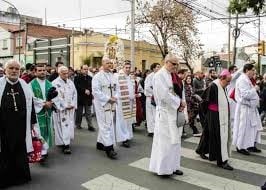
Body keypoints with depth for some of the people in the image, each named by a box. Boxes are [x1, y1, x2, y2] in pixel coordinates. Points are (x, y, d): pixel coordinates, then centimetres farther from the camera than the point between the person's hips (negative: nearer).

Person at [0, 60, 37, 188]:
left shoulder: (24, 86, 4)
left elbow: (30, 105, 9)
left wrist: (32, 122, 8)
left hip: (21, 126, 2)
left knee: (20, 151, 13)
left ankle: (20, 176, 29)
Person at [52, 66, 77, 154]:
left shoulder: (70, 82, 10)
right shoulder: (55, 83, -9)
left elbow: (74, 94, 9)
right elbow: (56, 97, -15)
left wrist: (73, 105, -3)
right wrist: (65, 106, -15)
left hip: (70, 109, 6)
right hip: (60, 109, -6)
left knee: (69, 126, 10)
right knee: (63, 127, -4)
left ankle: (66, 142, 24)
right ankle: (65, 145, 0)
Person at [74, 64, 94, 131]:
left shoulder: (90, 78, 11)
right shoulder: (77, 78, -2)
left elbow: (92, 87, 9)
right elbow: (77, 87, -12)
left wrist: (89, 91, -7)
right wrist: (84, 90, -18)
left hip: (88, 98, 3)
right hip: (80, 98, -3)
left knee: (88, 113, 4)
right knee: (79, 112, 9)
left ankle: (90, 126, 5)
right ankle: (78, 124, 23)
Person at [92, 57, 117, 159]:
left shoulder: (112, 76, 11)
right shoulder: (97, 76, -10)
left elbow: (115, 88, 17)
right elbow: (96, 91, -17)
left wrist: (114, 97, -2)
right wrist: (108, 99, -18)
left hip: (111, 104, 7)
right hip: (102, 104, -7)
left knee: (105, 124, 14)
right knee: (105, 125, -8)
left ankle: (100, 143, 29)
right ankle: (109, 148, -5)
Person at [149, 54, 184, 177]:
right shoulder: (160, 75, -14)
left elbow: (176, 92, 14)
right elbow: (164, 95, -21)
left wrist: (180, 103, -5)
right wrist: (179, 102, -13)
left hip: (174, 111, 9)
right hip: (165, 112, -8)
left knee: (174, 140, 13)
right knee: (164, 140, 1)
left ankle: (172, 166, 25)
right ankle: (162, 168, 15)